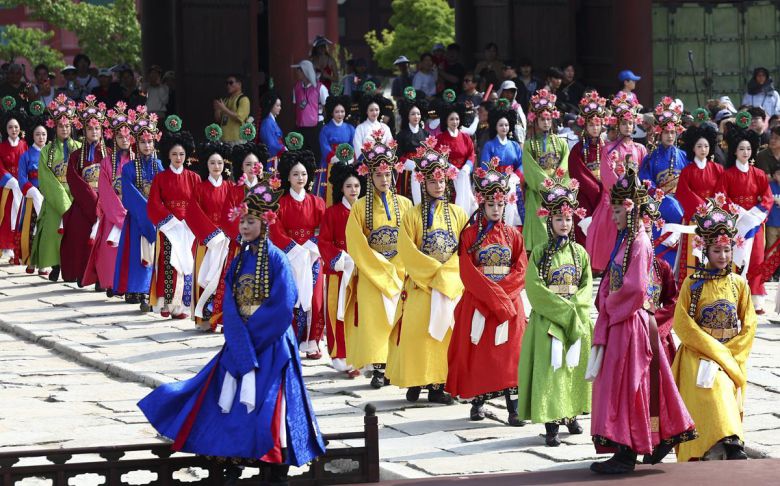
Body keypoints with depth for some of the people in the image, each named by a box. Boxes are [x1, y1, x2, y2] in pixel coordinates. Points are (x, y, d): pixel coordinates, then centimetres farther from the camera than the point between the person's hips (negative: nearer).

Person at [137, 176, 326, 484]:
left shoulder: (275, 259, -8)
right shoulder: (239, 260, 10)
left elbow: (283, 306, -15)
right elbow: (230, 306, 3)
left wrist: (252, 330, -13)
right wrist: (241, 339, -11)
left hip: (270, 344, -6)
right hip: (239, 342, 6)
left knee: (270, 403, -9)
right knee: (231, 399, 3)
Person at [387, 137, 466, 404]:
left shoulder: (457, 214, 10)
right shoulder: (413, 215, 4)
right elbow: (408, 251, -4)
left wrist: (445, 273, -10)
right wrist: (434, 270, -12)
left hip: (451, 285, 2)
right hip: (420, 285, -2)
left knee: (446, 331, -3)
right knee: (418, 330, -6)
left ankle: (439, 384, -3)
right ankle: (415, 382, -2)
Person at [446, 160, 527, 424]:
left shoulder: (513, 235, 9)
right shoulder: (470, 234, 3)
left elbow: (521, 271, 2)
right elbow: (468, 272, -6)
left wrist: (501, 293, -12)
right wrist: (493, 294, -15)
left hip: (509, 301, 1)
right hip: (477, 301, -1)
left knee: (510, 351, -5)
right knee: (478, 351, -1)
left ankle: (514, 406, -8)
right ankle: (477, 401, 8)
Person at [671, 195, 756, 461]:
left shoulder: (739, 284, 7)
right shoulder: (693, 284, -1)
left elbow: (748, 326, 7)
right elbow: (682, 324, -5)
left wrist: (729, 354, -6)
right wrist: (714, 350, -11)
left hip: (732, 356, 4)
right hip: (698, 355, -4)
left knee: (726, 387, -13)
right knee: (714, 385, -26)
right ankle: (730, 442, -40)